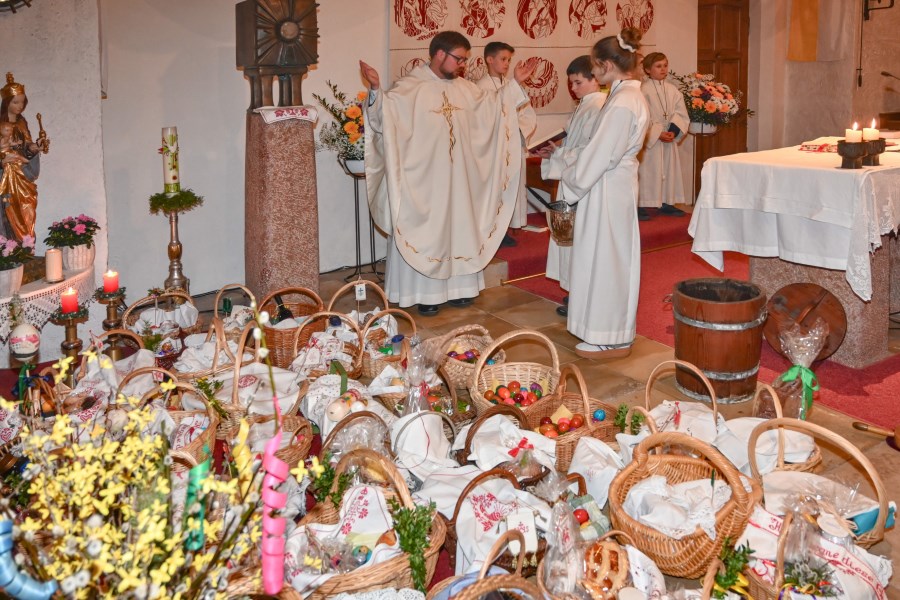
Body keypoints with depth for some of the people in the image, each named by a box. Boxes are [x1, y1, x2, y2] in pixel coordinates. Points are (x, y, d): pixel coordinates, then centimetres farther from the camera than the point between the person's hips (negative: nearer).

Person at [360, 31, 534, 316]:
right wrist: (376, 89, -39)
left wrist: (515, 83, 17)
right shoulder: (409, 87, -11)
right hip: (423, 178, -6)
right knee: (425, 231, 0)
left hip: (459, 178, 7)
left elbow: (492, 105, 23)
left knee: (459, 228, 12)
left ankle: (458, 286, 23)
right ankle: (424, 293, 9)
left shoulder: (464, 87, 10)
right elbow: (383, 116, -21)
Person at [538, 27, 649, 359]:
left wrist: (569, 181, -7)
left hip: (607, 190, -10)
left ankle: (611, 340, 11)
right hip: (616, 185, 10)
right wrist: (566, 163, 12)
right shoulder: (631, 95, 9)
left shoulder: (621, 103, -21)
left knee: (604, 259, 0)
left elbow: (599, 156, -21)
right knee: (613, 258, 17)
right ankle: (616, 331, 29)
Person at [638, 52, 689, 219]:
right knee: (648, 172, -4)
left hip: (669, 138, 6)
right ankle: (642, 205, 3)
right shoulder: (643, 90, -9)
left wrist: (674, 131, -13)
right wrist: (658, 134, -18)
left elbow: (681, 113, 4)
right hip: (650, 139, -6)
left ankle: (666, 203, 21)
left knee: (669, 170, 11)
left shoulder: (672, 90, 8)